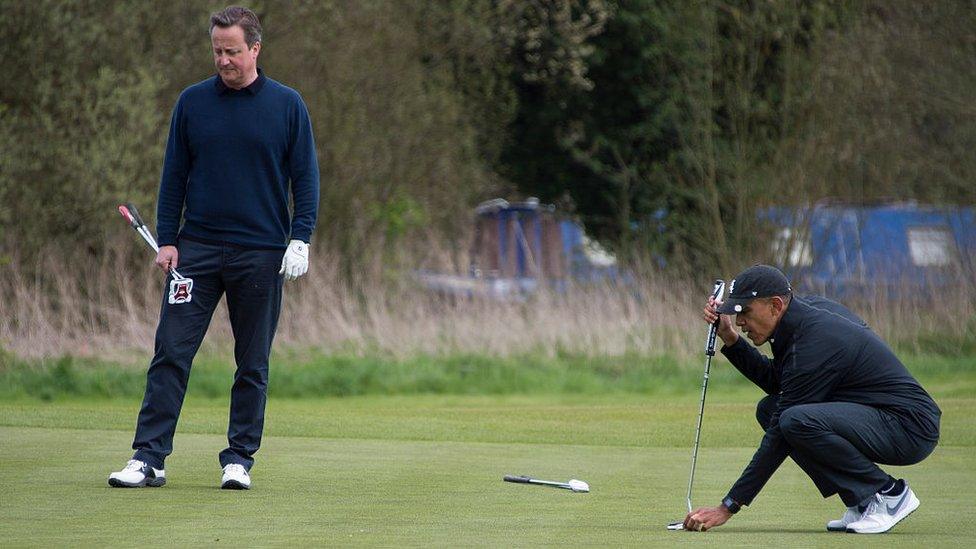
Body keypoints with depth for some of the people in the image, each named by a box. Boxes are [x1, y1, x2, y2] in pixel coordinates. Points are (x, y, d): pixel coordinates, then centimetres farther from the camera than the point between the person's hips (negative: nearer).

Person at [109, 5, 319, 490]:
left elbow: (306, 177, 3)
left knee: (252, 365, 4)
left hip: (261, 254, -1)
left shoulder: (287, 105, 2)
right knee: (171, 353, -5)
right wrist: (166, 241, 1)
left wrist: (300, 240, -7)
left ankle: (240, 459, 12)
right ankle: (149, 457, -5)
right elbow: (174, 175, 9)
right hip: (196, 249, 1)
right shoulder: (193, 102, 6)